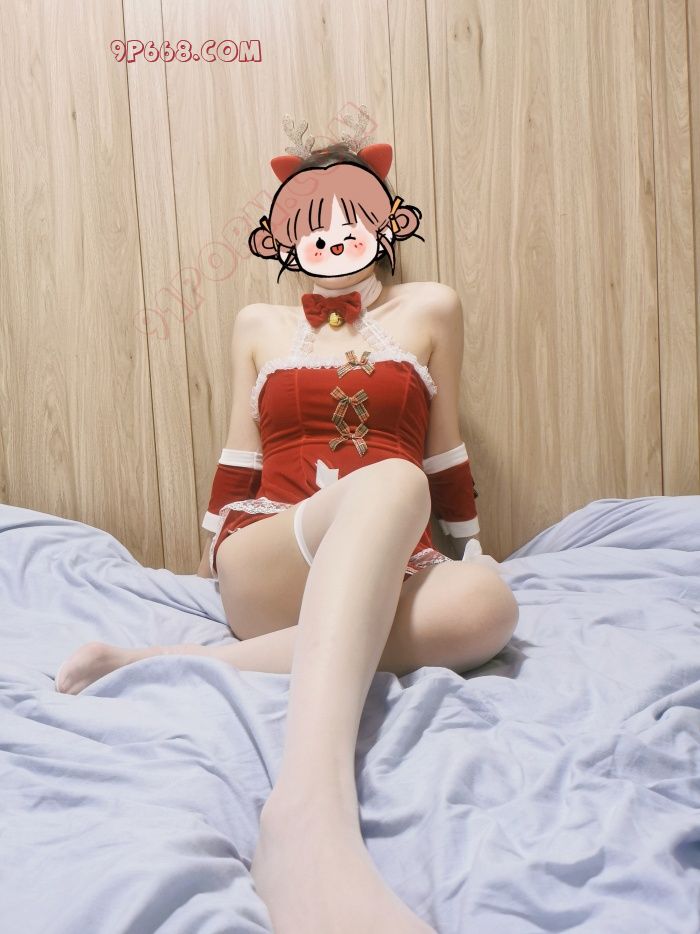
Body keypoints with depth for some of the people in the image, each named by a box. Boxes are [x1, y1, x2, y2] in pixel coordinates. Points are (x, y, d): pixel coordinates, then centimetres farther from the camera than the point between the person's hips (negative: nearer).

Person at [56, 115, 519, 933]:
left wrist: (471, 546, 16)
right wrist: (214, 549, 18)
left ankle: (180, 663, -35)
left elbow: (444, 451, 16)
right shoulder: (260, 325, 16)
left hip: (390, 570, 2)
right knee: (389, 483, -38)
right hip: (265, 570, -1)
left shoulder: (429, 308, 15)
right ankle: (307, 812, -59)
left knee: (486, 606, -36)